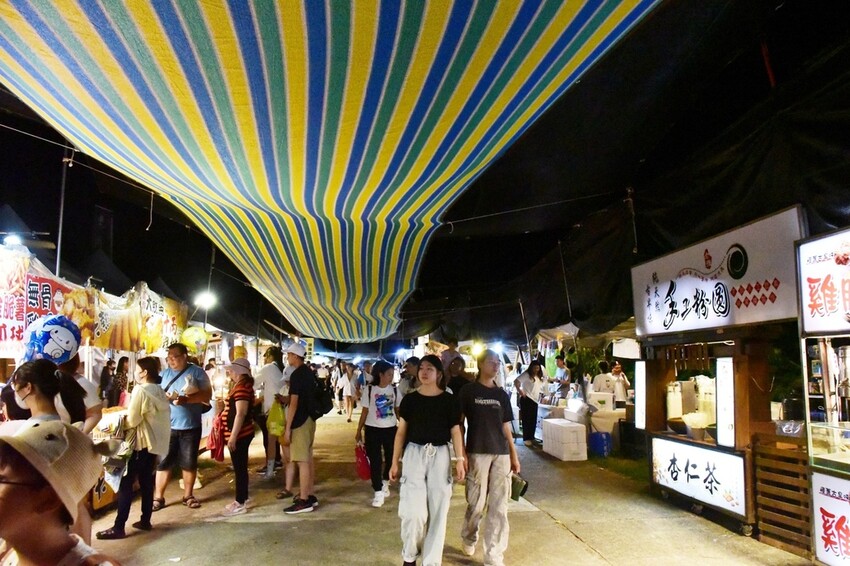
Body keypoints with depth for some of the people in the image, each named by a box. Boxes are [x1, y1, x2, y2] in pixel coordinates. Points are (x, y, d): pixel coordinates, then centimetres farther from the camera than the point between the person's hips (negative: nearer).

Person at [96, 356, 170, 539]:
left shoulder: (141, 390, -15)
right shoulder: (160, 391, 10)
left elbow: (132, 420, -16)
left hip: (141, 443, -8)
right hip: (154, 442, 8)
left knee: (126, 483, -4)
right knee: (146, 482, 14)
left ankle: (119, 527, -3)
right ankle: (145, 521, 19)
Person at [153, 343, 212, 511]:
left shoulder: (196, 372, -4)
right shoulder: (165, 373, 8)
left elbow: (207, 394, -11)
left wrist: (186, 399, -25)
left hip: (191, 426, -2)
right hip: (168, 426, 2)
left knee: (189, 463, 9)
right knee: (163, 462, 3)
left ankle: (188, 495, 22)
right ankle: (158, 497, 14)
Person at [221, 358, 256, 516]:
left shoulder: (242, 387, -20)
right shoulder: (242, 385, 13)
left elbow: (240, 414, -24)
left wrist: (233, 436, -23)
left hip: (239, 434, -10)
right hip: (241, 433, 10)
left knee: (239, 468, -3)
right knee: (240, 467, 16)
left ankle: (240, 504, 5)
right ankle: (242, 499, 26)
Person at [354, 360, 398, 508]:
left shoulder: (394, 390, -1)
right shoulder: (369, 389, -7)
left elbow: (398, 410, 6)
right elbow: (365, 411, -2)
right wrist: (359, 431, -1)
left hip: (391, 428, 2)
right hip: (373, 429, -2)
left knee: (391, 458, 12)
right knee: (375, 460, 1)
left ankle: (385, 483, 37)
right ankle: (378, 492, 10)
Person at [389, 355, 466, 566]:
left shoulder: (449, 401, 0)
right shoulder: (410, 399, 1)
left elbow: (455, 431, 3)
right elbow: (401, 432, 5)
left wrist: (460, 459, -6)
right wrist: (395, 462, 4)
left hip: (440, 455, 1)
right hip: (414, 454, 0)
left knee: (438, 510, 5)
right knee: (413, 511, -7)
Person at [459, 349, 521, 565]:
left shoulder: (502, 394, 11)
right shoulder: (469, 391, -1)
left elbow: (505, 427, 14)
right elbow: (459, 423, -1)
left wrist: (514, 455, 10)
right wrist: (462, 454, -8)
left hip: (501, 454, 4)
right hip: (477, 453, -4)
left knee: (499, 507, 3)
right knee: (476, 503, 5)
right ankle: (468, 538, 34)